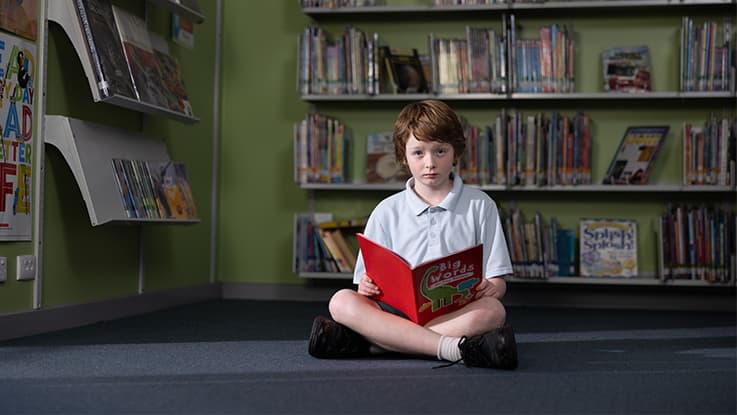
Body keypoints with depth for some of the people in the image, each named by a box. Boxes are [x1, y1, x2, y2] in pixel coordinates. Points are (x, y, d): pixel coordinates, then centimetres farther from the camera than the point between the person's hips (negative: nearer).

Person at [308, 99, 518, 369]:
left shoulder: (480, 206, 10)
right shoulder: (388, 211, 13)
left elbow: (498, 283, 7)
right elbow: (370, 280, 11)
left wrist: (490, 288, -16)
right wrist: (367, 286, -13)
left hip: (457, 314, 0)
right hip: (397, 311, 1)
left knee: (492, 310, -35)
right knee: (341, 301, -25)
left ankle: (365, 342, -31)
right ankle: (456, 347, -37)